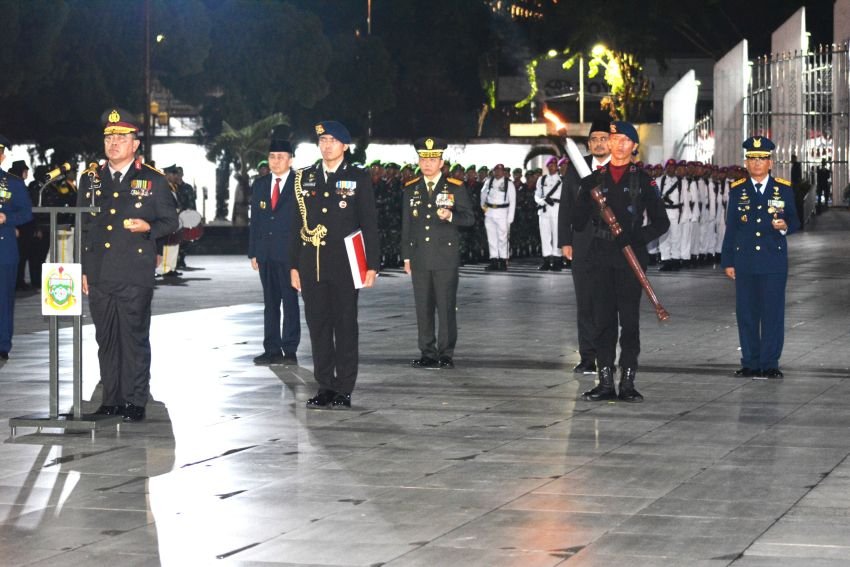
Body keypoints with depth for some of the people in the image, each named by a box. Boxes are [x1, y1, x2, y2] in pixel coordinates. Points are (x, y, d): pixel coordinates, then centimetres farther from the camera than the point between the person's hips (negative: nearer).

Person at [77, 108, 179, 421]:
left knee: (135, 337, -2)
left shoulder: (153, 180, 3)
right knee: (106, 339, 6)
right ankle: (111, 399, 13)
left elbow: (171, 221, 6)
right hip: (99, 275, 4)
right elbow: (82, 227, 17)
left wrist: (148, 227, -15)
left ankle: (135, 401, 4)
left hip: (135, 276, -3)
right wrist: (82, 269, 12)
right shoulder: (91, 179, 13)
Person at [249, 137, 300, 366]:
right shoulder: (259, 185, 13)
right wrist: (253, 252, 8)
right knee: (270, 302, 8)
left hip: (289, 253, -5)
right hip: (266, 254, 5)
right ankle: (272, 350, 13)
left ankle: (290, 351, 4)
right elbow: (254, 220, 13)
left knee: (290, 301, 0)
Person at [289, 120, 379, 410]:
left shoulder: (358, 178, 2)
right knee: (318, 325, 4)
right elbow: (297, 224, 12)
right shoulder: (305, 178, 11)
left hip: (344, 263, -3)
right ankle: (325, 387, 11)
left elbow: (369, 224, 1)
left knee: (345, 326, 0)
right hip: (312, 264, 3)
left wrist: (372, 264, -5)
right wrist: (294, 264, 8)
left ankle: (344, 390, 6)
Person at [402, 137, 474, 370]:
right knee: (423, 309, 4)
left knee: (446, 307, -2)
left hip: (446, 258, -3)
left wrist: (451, 216, -19)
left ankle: (446, 354, 4)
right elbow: (406, 225, 14)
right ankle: (428, 353, 10)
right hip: (420, 258, 3)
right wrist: (407, 257, 10)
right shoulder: (411, 189, 11)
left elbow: (469, 218, 2)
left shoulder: (455, 187, 3)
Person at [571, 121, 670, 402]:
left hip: (631, 258, -2)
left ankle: (628, 383, 3)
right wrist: (585, 200, -11)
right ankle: (605, 382, 6)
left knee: (630, 322, -1)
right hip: (600, 258, 2)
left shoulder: (644, 180, 6)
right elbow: (579, 221, 9)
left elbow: (661, 222, 4)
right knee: (603, 321, 2)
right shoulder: (593, 180, 12)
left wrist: (637, 236, -13)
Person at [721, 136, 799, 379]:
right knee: (746, 313, 3)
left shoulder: (784, 189, 5)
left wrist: (785, 226, -16)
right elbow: (731, 228, 9)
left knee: (773, 313, -1)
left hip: (774, 262, -1)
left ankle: (770, 363, 5)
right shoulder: (737, 190, 8)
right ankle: (750, 363, 10)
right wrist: (727, 261, 6)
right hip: (745, 263, 1)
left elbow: (795, 221, 8)